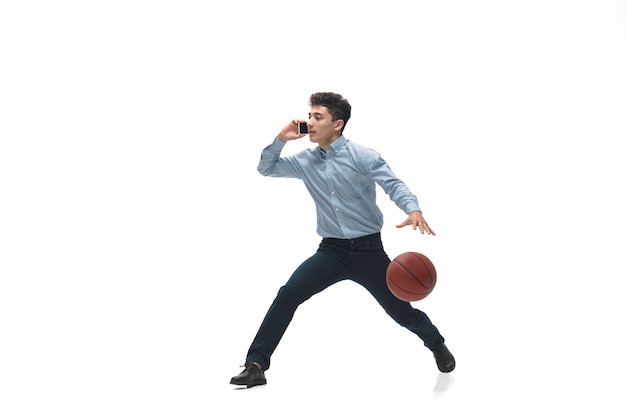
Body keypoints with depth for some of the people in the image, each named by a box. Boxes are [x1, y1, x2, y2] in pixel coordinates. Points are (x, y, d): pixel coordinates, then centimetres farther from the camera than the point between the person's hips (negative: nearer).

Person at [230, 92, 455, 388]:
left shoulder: (362, 157, -10)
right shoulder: (306, 161, 5)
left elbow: (394, 186, -17)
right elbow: (266, 169, 15)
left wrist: (413, 210, -38)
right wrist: (280, 139, -3)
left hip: (368, 250, -3)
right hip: (331, 250, 3)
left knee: (402, 313, 4)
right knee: (288, 294, -18)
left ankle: (437, 345, 37)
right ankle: (255, 365, -14)